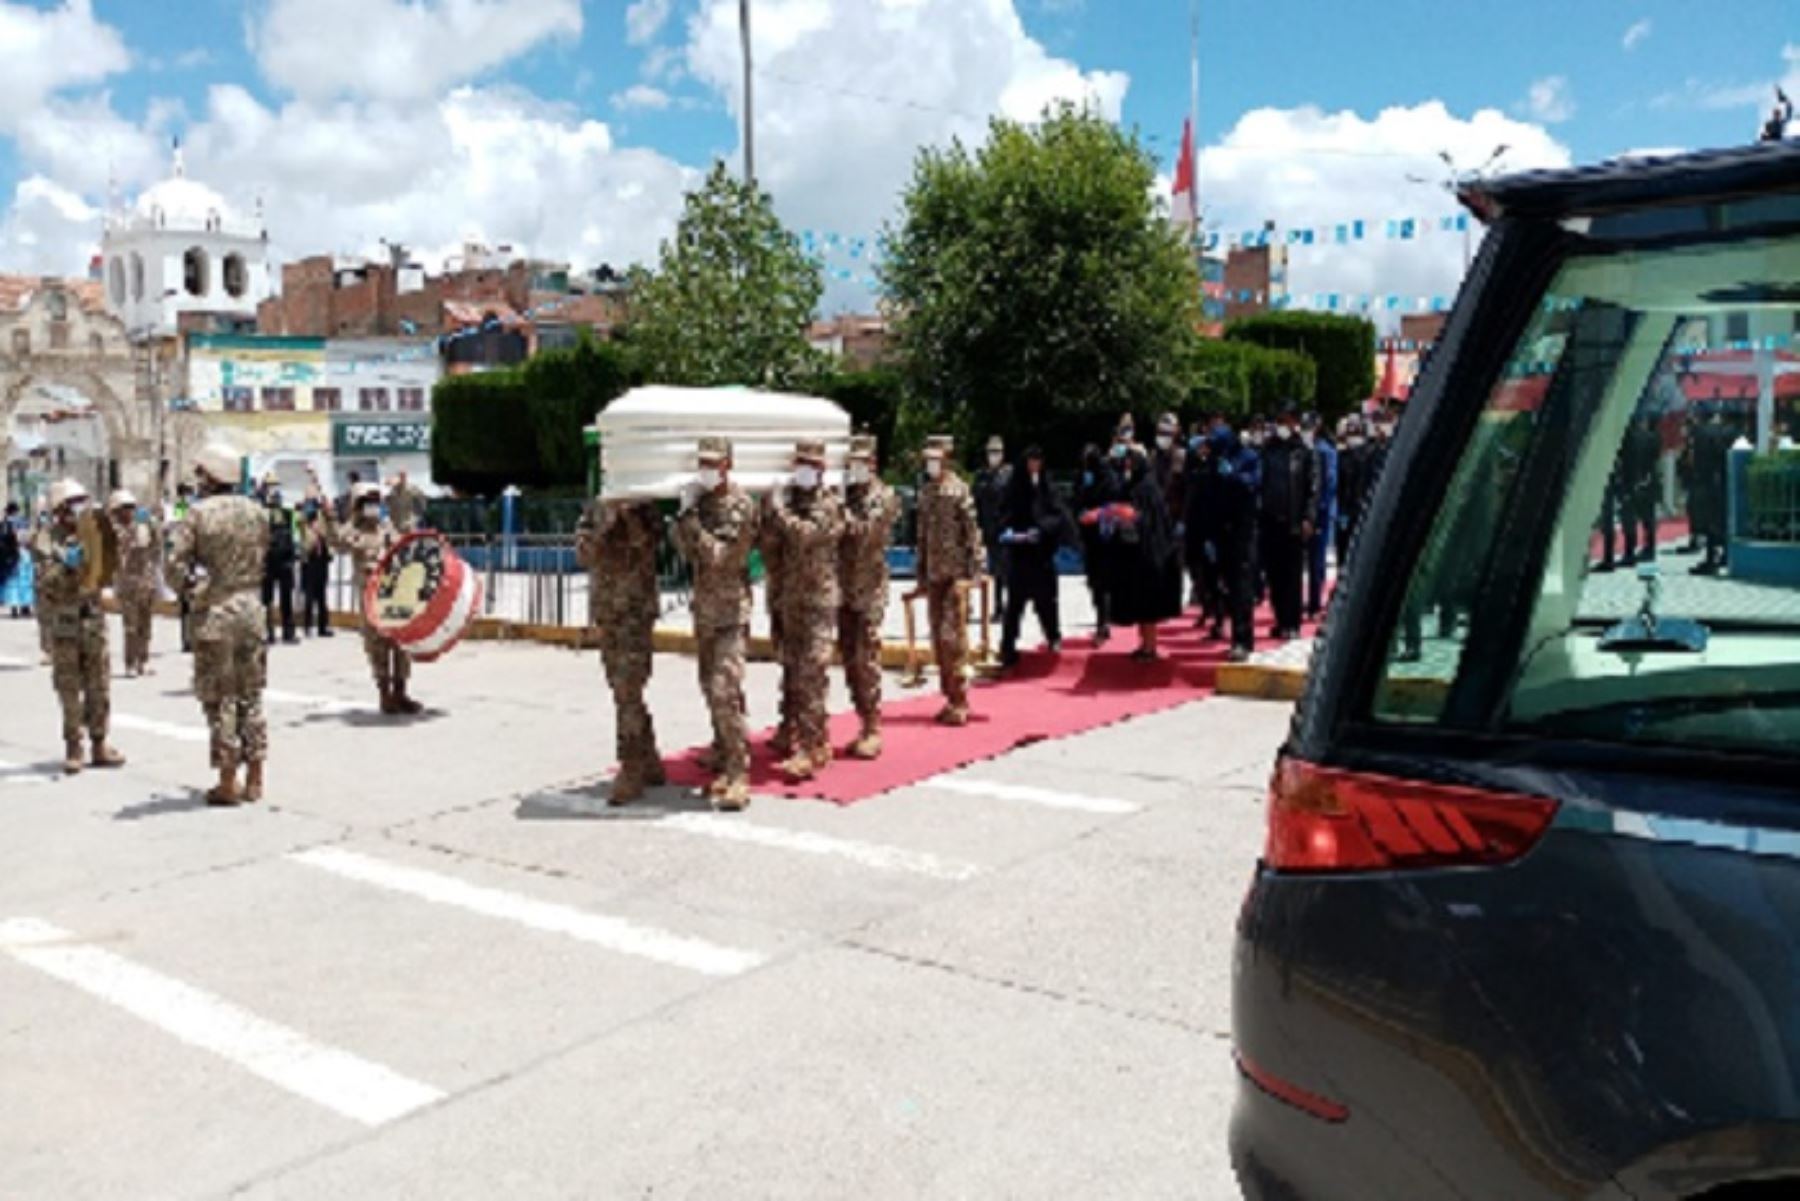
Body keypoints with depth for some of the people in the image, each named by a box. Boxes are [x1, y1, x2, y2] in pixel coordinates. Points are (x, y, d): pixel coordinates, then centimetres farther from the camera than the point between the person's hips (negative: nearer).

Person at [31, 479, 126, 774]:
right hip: (63, 622, -4)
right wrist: (67, 565, -28)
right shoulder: (45, 538, -5)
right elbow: (45, 581, -13)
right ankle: (73, 748, 10)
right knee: (69, 688, 2)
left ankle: (99, 744, 14)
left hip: (93, 617, 4)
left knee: (99, 686, 6)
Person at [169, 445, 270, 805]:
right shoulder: (258, 512, 4)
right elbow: (266, 562, 7)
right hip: (252, 607, 4)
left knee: (219, 697, 3)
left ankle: (227, 782, 5)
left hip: (214, 613, -4)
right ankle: (254, 779, 16)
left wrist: (192, 584, 7)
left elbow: (177, 563, -10)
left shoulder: (199, 513, -10)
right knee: (251, 695, 12)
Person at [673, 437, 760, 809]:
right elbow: (685, 548, 6)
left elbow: (719, 554, -20)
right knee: (711, 690, 14)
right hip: (704, 608, 8)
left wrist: (690, 517, -20)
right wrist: (683, 514, -8)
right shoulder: (699, 500, 10)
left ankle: (738, 775, -14)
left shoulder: (740, 505, -13)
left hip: (730, 611, -8)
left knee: (725, 691, -15)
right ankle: (724, 760, 26)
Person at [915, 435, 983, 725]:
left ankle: (959, 701, -1)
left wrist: (972, 573, -14)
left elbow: (972, 532, -10)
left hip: (955, 574, -7)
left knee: (952, 637, -8)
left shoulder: (959, 490, -7)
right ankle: (952, 698, 18)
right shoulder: (926, 492, 13)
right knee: (939, 639, 9)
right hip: (934, 574, 7)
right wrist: (922, 573, 15)